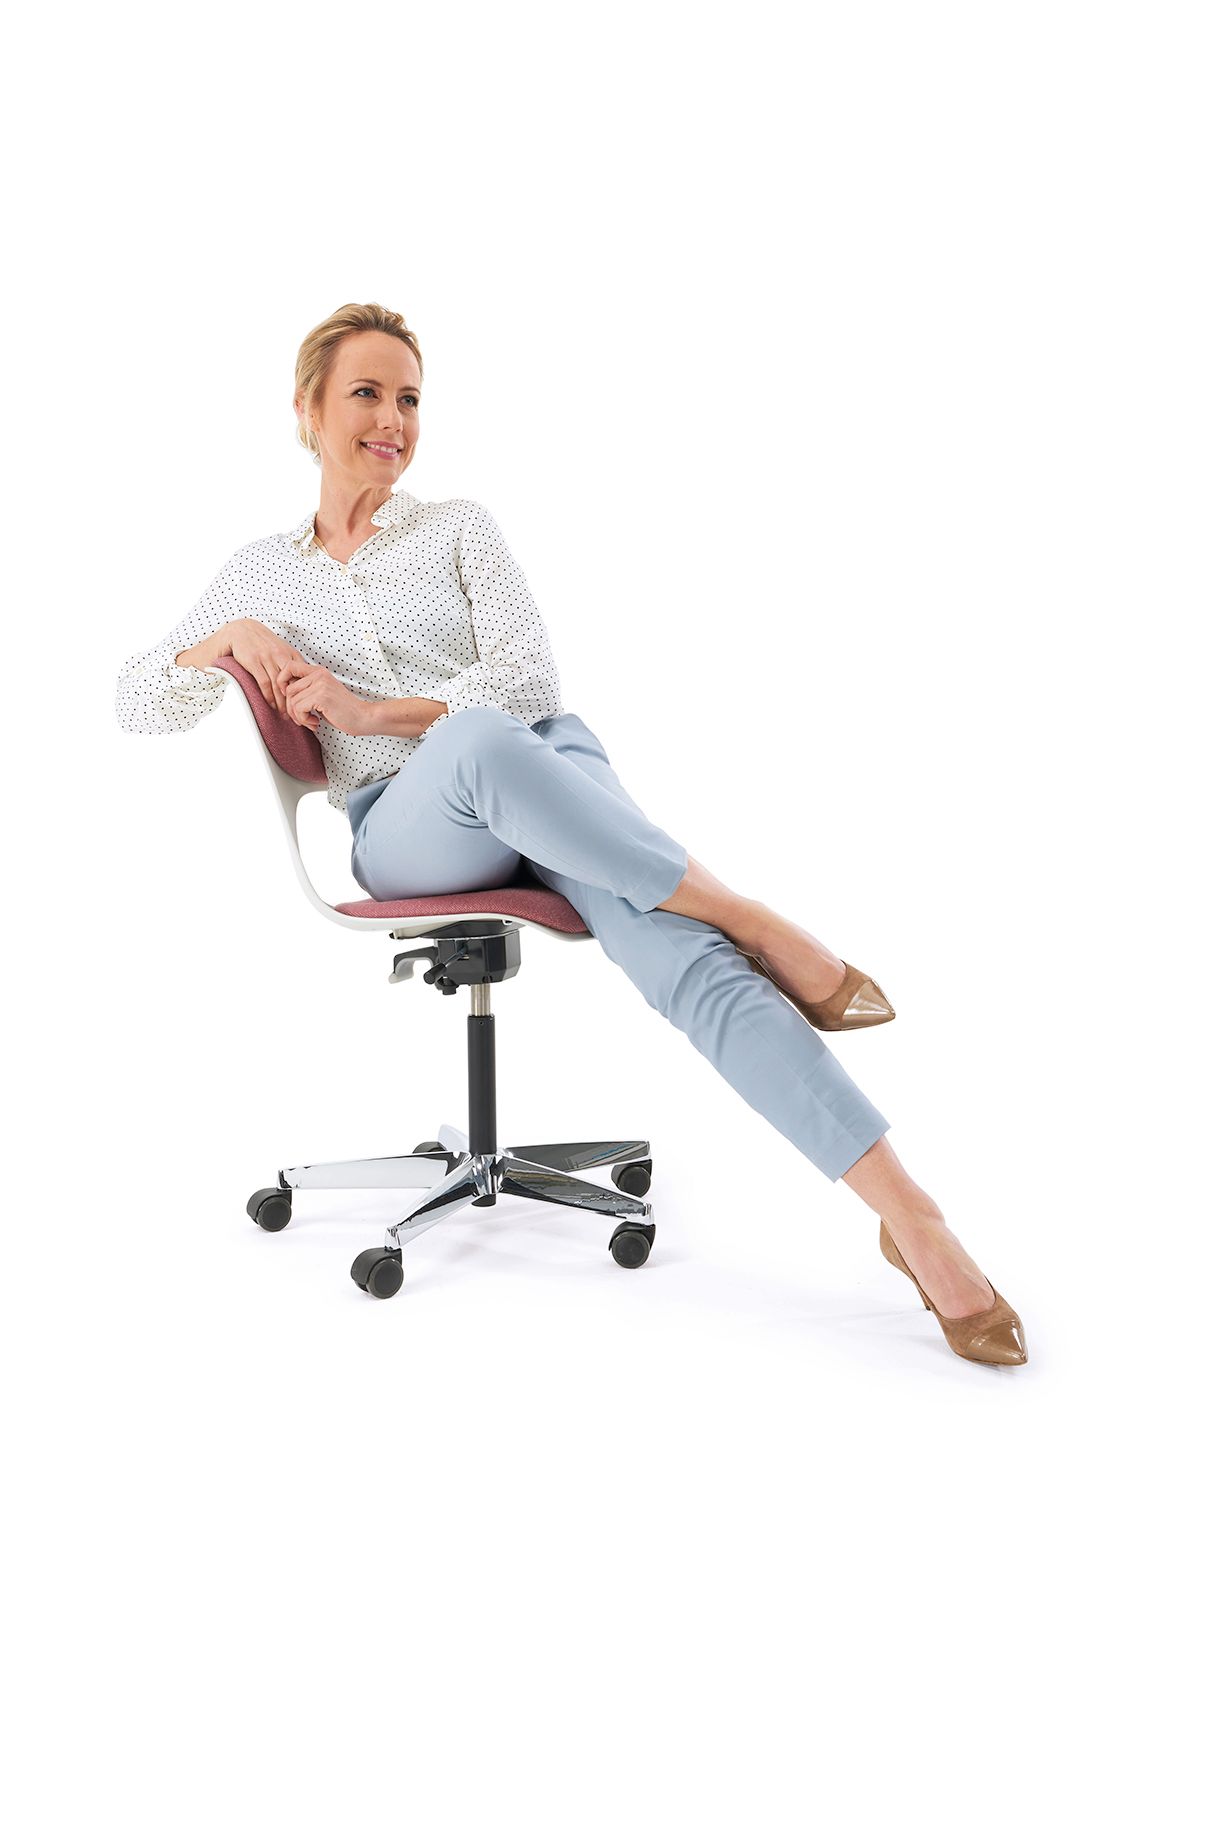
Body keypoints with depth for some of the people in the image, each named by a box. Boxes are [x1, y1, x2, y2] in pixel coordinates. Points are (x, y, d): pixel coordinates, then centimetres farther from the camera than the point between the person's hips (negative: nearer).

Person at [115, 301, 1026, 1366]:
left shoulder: (460, 527, 17)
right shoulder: (260, 573, 21)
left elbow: (532, 678, 4)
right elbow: (137, 706, 20)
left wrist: (371, 711, -7)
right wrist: (229, 640, 0)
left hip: (541, 762, 0)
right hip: (406, 829, 0)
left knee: (675, 947, -36)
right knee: (477, 742, -42)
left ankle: (911, 1214, -42)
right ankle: (757, 926, -33)